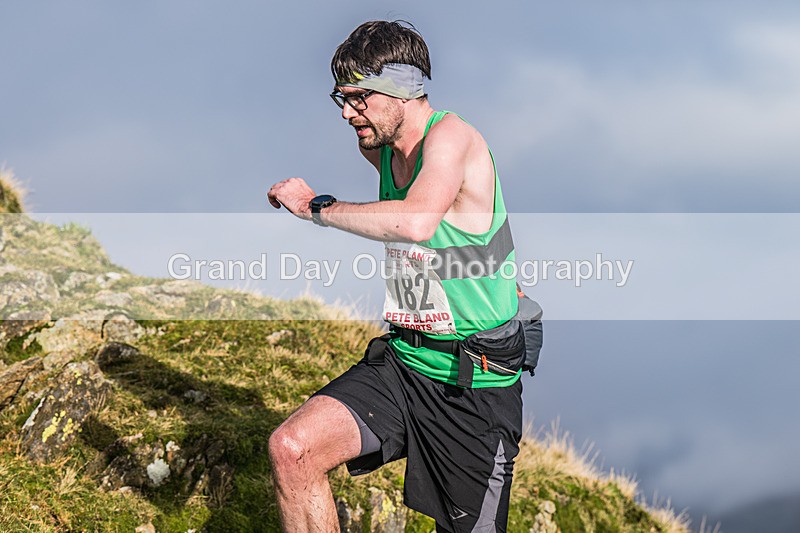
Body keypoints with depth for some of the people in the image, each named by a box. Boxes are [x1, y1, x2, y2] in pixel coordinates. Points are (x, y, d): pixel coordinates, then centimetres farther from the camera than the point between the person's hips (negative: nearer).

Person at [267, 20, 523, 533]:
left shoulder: (450, 135, -17)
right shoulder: (383, 150, 8)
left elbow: (416, 222, -38)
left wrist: (317, 206, -26)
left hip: (475, 385, -7)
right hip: (401, 361, 7)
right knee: (291, 449, -15)